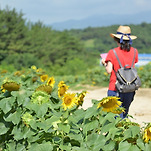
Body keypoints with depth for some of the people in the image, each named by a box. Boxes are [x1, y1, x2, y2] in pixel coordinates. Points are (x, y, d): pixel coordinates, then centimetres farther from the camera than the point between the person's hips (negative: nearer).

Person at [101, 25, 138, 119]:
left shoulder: (113, 52, -9)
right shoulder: (134, 51, 3)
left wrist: (104, 63, 7)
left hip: (115, 89, -4)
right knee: (124, 114, 17)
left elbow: (109, 70, -11)